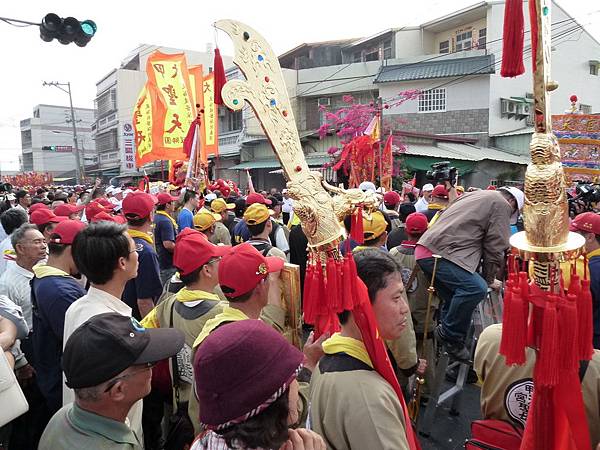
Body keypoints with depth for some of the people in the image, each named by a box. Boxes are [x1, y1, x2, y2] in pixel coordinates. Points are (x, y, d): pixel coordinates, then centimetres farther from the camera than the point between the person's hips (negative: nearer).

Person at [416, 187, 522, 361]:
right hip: (438, 254, -10)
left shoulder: (474, 195, 33)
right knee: (476, 288, -19)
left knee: (453, 295, 17)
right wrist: (490, 279, 16)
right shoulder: (502, 204, 6)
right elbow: (495, 247, 2)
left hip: (424, 250, 10)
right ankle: (450, 335, -7)